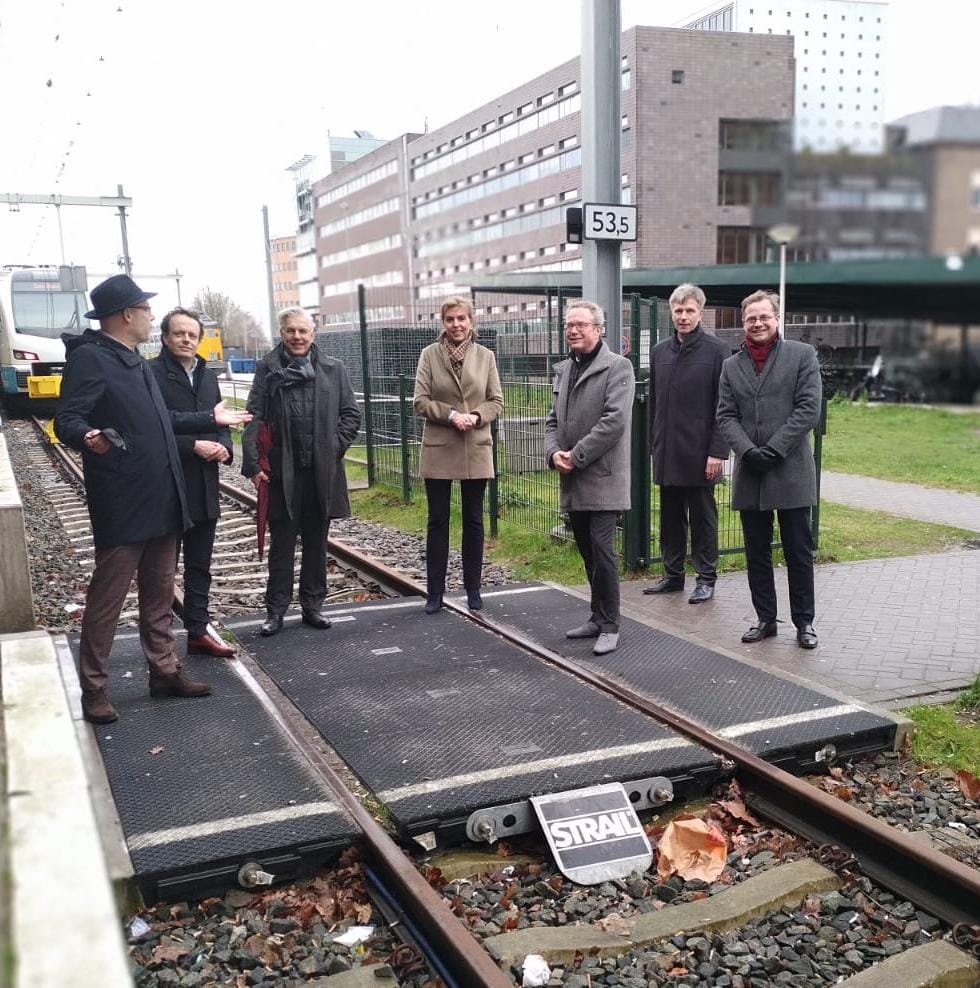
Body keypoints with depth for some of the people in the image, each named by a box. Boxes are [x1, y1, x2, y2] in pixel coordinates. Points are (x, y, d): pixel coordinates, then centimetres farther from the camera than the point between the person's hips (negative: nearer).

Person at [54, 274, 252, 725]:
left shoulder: (134, 361, 18)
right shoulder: (89, 358, -12)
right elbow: (67, 420, -21)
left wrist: (210, 419, 32)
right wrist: (88, 438, -43)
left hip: (161, 501, 9)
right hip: (121, 505, -9)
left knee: (159, 595, 15)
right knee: (107, 598, -1)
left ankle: (164, 671, 26)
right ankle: (93, 687, 10)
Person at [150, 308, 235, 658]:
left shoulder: (208, 375, 13)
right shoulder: (152, 374, -9)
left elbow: (221, 421, 17)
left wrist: (225, 446, -4)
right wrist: (193, 446, -20)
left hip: (205, 487, 7)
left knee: (200, 565, 14)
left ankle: (198, 630, 23)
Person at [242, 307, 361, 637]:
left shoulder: (333, 369, 6)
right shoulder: (267, 369, 1)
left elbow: (351, 414, 8)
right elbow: (254, 419, -3)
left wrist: (335, 447, -3)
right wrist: (253, 464, -11)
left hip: (322, 471, 2)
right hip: (282, 471, -2)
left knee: (316, 542, 11)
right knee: (282, 542, 6)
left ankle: (312, 605, 23)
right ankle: (275, 610, 14)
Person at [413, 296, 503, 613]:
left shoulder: (485, 356, 3)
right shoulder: (430, 355, -1)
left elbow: (496, 401, 4)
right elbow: (420, 401, -5)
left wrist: (476, 416, -15)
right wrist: (451, 415, -18)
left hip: (476, 449, 1)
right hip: (438, 450, -1)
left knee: (473, 521, 10)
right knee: (437, 521, 6)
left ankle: (473, 588, 22)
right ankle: (434, 592, 14)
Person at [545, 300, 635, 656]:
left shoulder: (618, 367, -6)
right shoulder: (563, 370, 16)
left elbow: (614, 420, -17)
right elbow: (553, 420, 15)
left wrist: (576, 456, -16)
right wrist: (554, 453, -5)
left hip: (602, 477, -7)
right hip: (573, 480, 7)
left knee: (602, 550, -8)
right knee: (588, 552, 13)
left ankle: (609, 625, 2)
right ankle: (598, 617, 25)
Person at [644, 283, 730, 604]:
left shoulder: (716, 350, -4)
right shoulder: (660, 352, 11)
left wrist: (718, 451, -13)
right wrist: (653, 445, 10)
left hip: (699, 453, -5)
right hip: (667, 453, 5)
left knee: (703, 517, 5)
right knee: (670, 517, 11)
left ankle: (706, 578, 13)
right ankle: (673, 575, 21)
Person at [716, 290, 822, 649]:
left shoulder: (802, 355, 0)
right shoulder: (731, 366, 11)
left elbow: (809, 410, -8)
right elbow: (726, 416, 5)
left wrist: (772, 450, -14)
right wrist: (748, 451, -12)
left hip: (791, 472, -3)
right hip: (749, 475, 4)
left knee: (798, 552, 4)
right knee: (757, 552, 10)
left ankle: (804, 621, 15)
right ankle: (765, 619, 21)